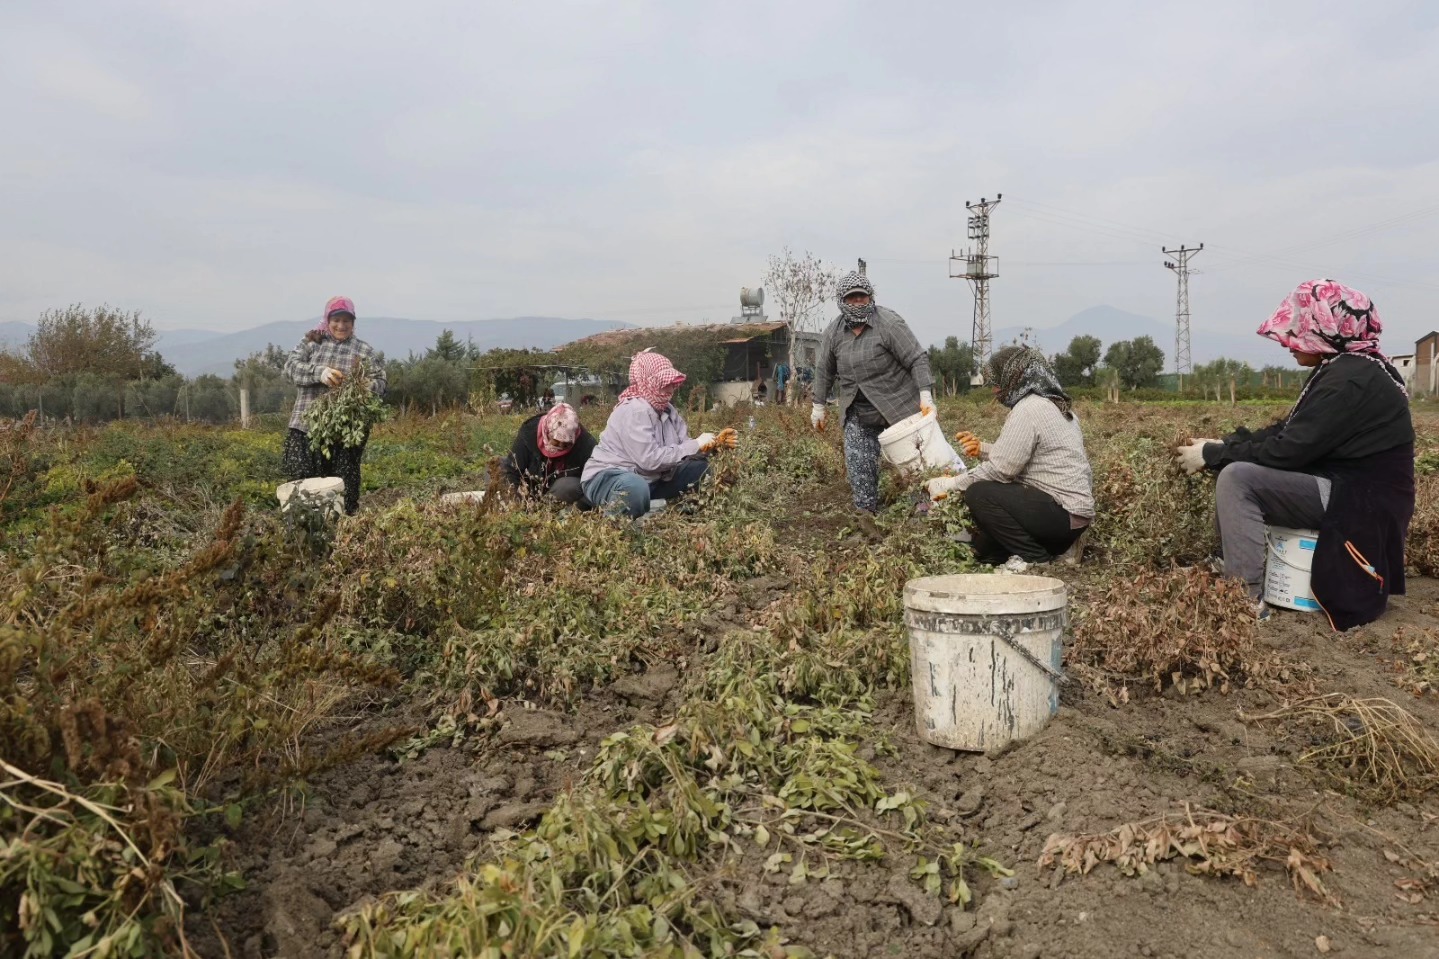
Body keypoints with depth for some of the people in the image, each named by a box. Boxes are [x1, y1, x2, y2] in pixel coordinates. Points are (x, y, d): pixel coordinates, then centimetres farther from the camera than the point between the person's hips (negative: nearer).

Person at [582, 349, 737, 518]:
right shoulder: (634, 410, -23)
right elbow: (650, 459, -30)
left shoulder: (666, 409, 3)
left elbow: (683, 445, 2)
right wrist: (695, 445, -25)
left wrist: (714, 443, -16)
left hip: (648, 480, 9)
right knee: (635, 488, -43)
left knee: (700, 466, 3)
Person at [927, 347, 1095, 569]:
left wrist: (949, 484, -11)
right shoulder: (1055, 404, 14)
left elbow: (1000, 469, -19)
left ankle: (1035, 559, -9)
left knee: (978, 493, -16)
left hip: (1062, 514, -10)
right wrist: (983, 449, 12)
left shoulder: (1028, 409, -16)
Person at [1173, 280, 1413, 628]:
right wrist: (1223, 444, 2)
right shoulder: (1344, 367, 11)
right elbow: (1290, 431, 11)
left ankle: (1247, 599, -18)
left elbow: (1287, 450, -23)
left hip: (1361, 500, -10)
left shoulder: (1350, 378, -21)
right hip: (1349, 487, 10)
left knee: (1236, 478, -21)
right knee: (1238, 467, 8)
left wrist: (1212, 454, -13)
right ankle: (1230, 573, 10)